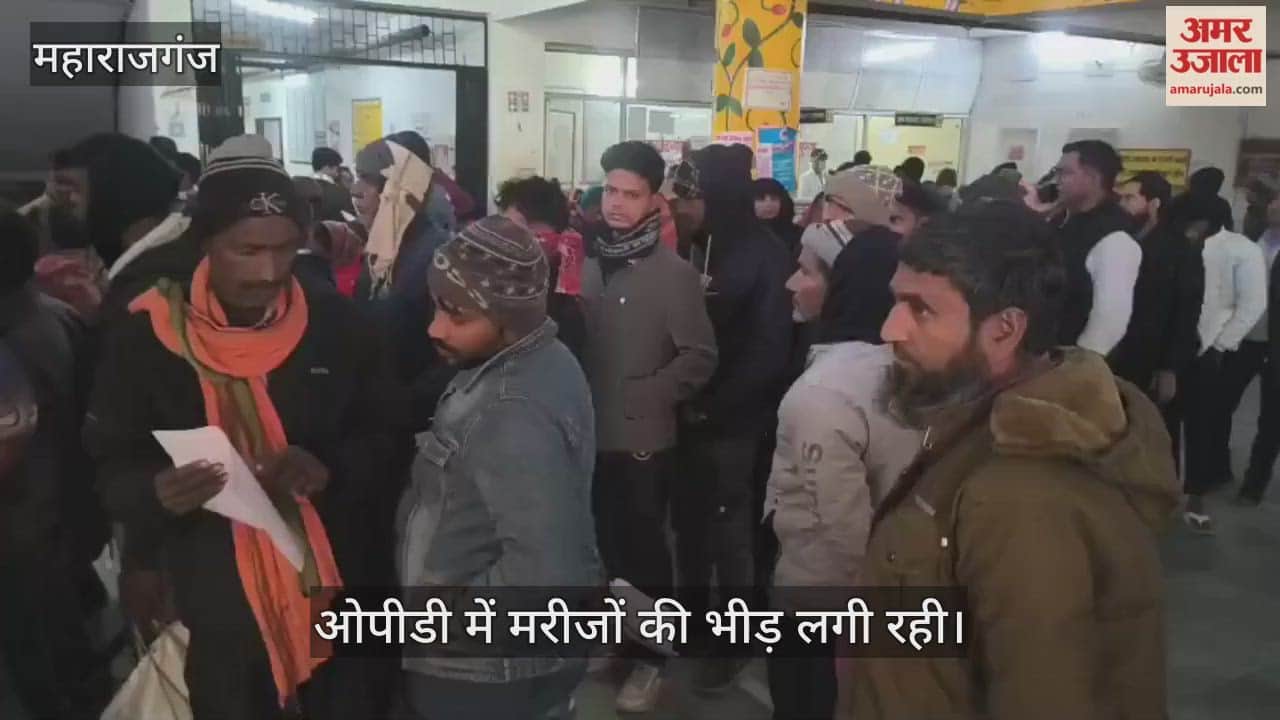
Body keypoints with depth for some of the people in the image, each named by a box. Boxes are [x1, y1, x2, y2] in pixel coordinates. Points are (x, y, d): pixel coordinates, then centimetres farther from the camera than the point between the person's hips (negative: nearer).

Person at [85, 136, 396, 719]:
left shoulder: (335, 323, -6)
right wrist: (155, 491, -24)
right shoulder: (145, 338, -8)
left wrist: (330, 468, -19)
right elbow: (110, 467, -2)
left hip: (335, 590, 1)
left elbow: (384, 439, 1)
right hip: (216, 606, -1)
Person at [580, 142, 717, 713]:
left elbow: (699, 357, -12)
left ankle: (650, 657, 23)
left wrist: (644, 398, -14)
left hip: (642, 438, -4)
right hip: (593, 432, 5)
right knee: (604, 542, 16)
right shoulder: (591, 264, 4)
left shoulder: (673, 273, -10)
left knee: (643, 548, 7)